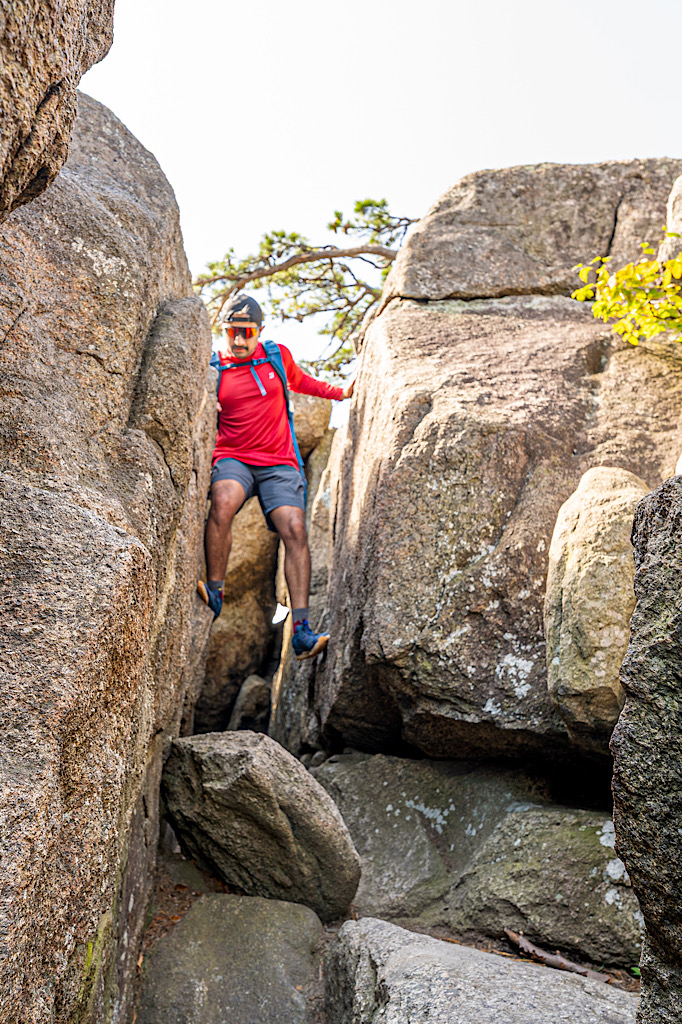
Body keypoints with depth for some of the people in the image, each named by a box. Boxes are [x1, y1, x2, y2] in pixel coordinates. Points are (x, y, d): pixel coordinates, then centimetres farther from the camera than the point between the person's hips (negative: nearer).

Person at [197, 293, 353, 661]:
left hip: (278, 463, 2)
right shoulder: (212, 370, 5)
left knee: (294, 528, -19)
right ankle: (214, 593, -21)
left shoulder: (277, 356, 11)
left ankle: (301, 632, -22)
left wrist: (339, 393, 27)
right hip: (232, 458, -1)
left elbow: (299, 381, 32)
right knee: (222, 502, -36)